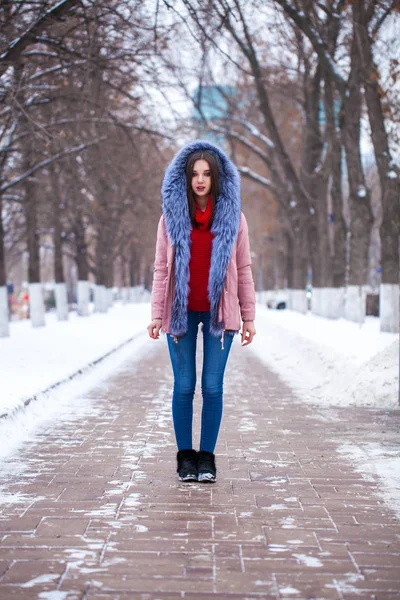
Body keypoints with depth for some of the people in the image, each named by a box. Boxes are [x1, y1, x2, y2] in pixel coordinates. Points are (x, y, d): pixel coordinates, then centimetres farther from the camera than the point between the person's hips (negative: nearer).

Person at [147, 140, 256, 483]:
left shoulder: (233, 216, 4)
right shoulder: (171, 216, 4)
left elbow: (244, 269, 5)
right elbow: (161, 268, 4)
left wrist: (249, 316, 3)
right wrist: (156, 315, -1)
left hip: (219, 312, 0)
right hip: (181, 312, 0)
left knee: (213, 386, 2)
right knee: (184, 386, 4)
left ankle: (207, 457, 13)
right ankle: (185, 456, 15)